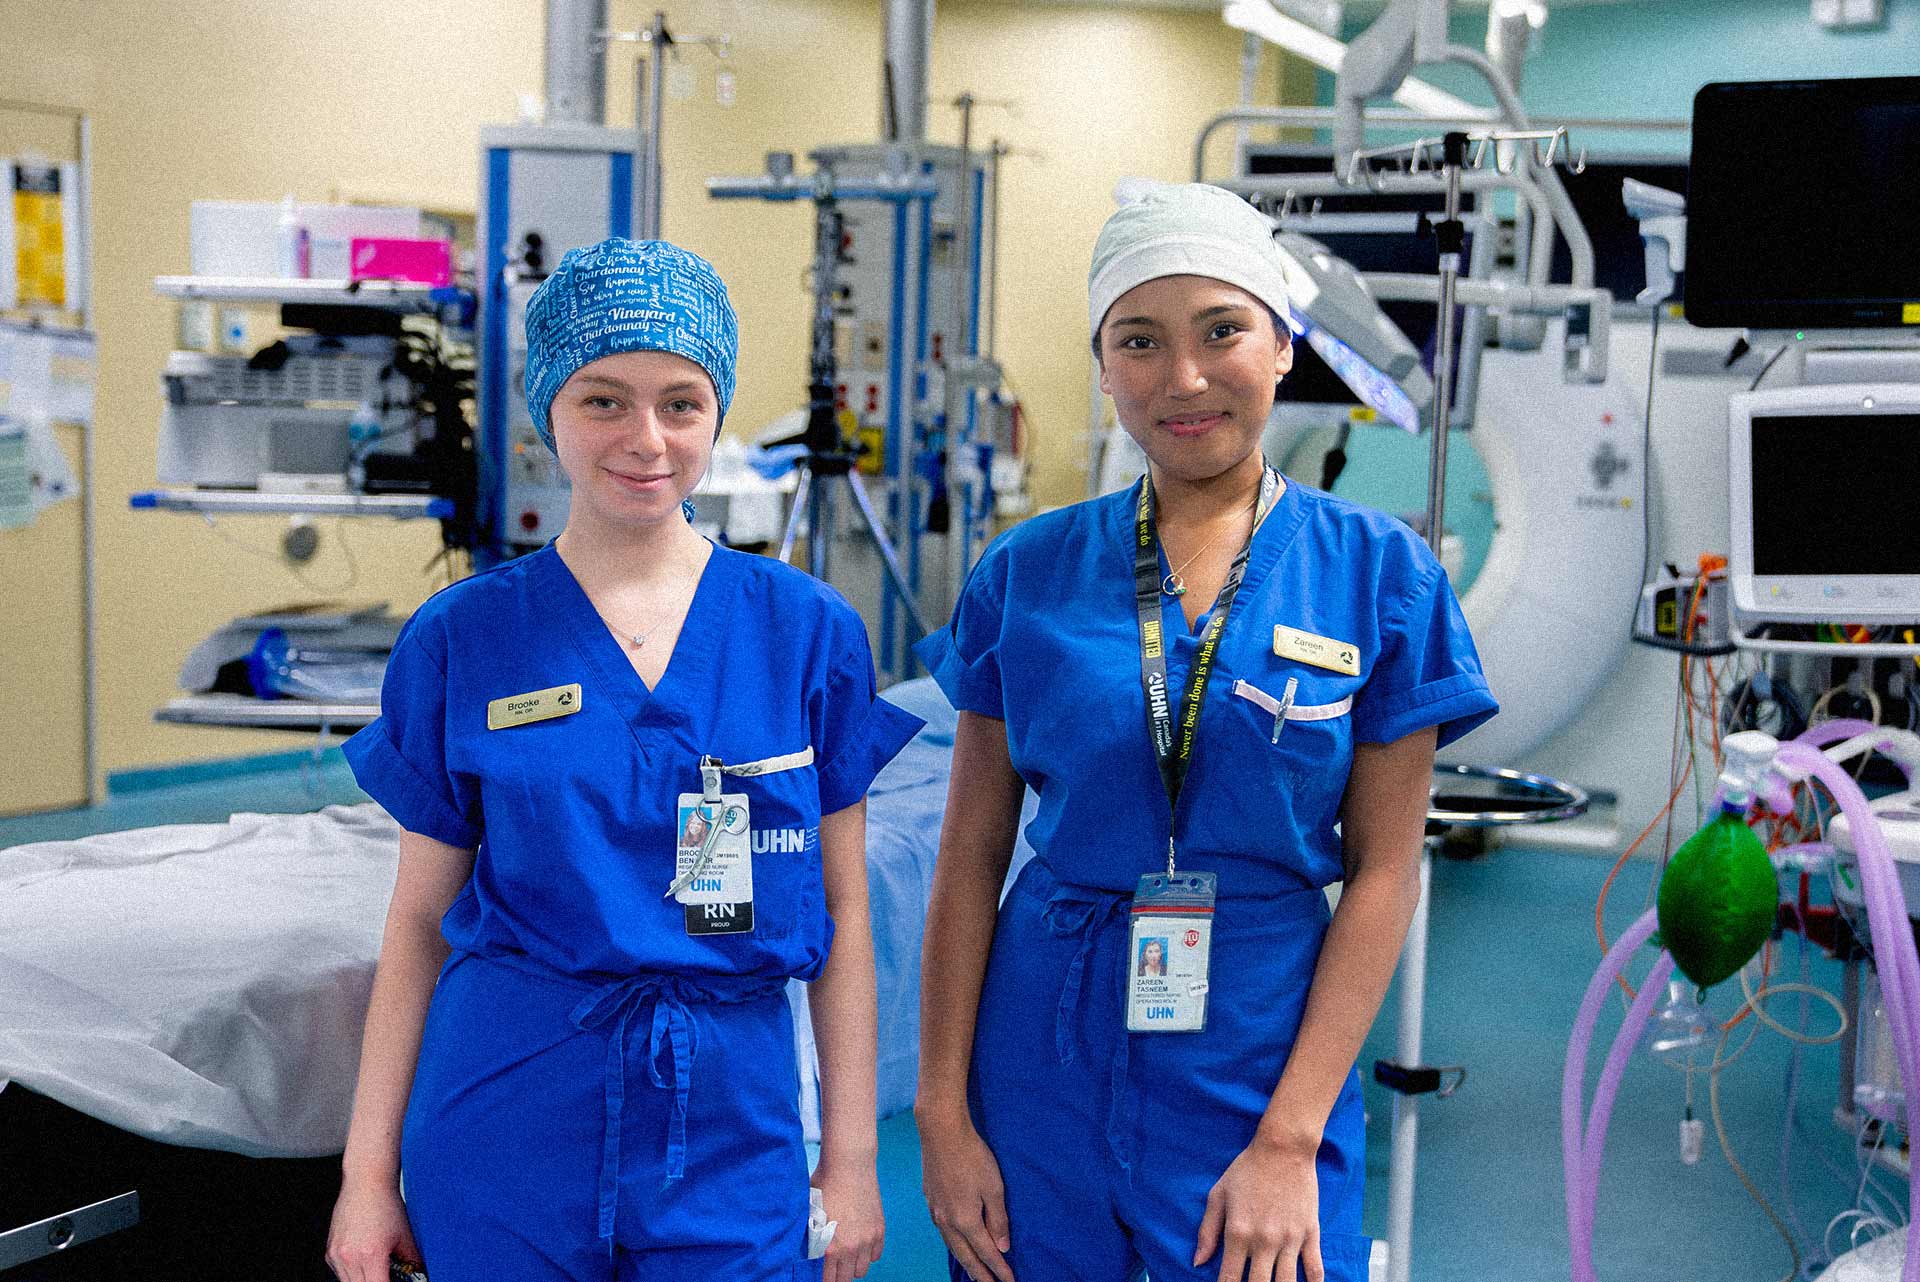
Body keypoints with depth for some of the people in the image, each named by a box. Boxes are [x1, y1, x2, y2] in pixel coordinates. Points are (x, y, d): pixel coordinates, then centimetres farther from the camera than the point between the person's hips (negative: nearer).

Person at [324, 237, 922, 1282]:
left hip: (729, 1124, 0)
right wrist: (369, 1168, 3)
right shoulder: (462, 639, -1)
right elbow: (420, 920, 4)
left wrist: (851, 1157, 2)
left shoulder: (807, 632, -1)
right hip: (508, 1121, 0)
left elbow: (843, 915, 2)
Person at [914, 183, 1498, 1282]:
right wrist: (944, 1112, -2)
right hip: (1046, 1064, 1)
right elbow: (972, 858, 2)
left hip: (1266, 1058, -1)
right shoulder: (1026, 574, 1)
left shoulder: (1380, 573, -3)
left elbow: (1385, 873, -5)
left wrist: (1290, 1141, -11)